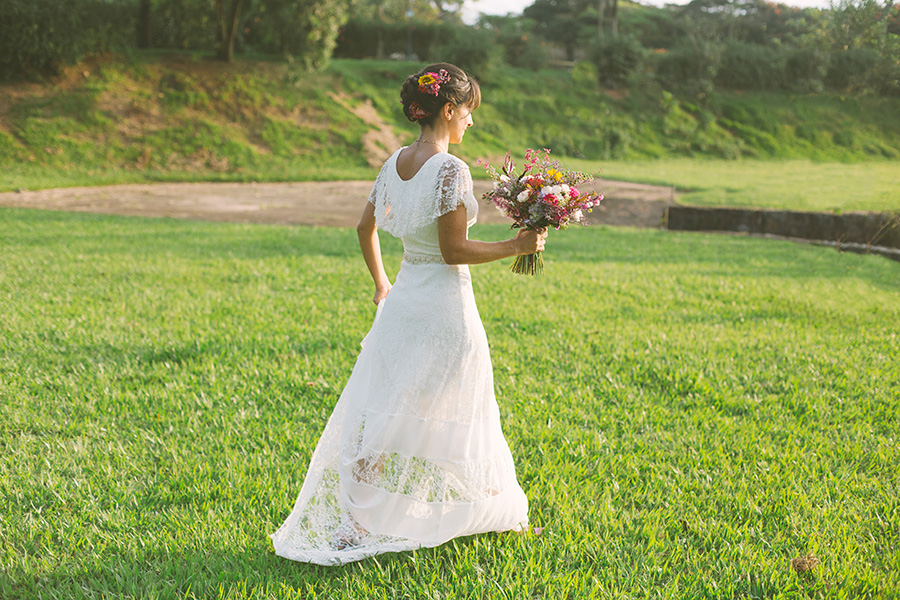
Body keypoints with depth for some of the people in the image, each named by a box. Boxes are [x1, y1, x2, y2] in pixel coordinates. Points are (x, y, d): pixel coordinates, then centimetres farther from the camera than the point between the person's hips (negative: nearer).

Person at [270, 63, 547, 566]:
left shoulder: (396, 162, 7)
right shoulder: (450, 170, -17)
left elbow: (365, 228, 16)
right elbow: (453, 249, -19)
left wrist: (381, 284, 26)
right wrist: (516, 247, -11)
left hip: (402, 300, 7)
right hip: (445, 302, -7)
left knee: (388, 411, 10)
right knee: (456, 414, 7)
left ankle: (351, 519, 10)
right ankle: (494, 510, 25)